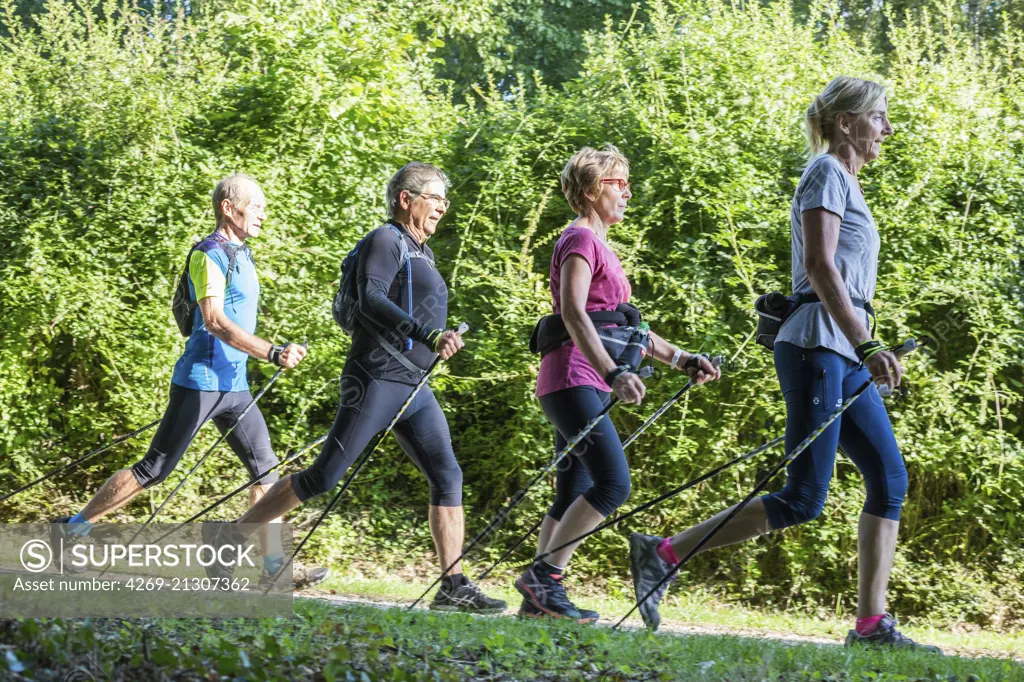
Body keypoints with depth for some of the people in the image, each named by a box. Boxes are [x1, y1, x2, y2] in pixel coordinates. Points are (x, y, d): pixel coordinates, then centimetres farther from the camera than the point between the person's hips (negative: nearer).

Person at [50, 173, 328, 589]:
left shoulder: (240, 255, 16)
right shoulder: (210, 254, -12)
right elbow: (214, 320, -23)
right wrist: (273, 353, -28)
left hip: (233, 384, 9)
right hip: (202, 381, -9)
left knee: (265, 469, 2)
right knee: (155, 469, -5)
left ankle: (274, 564, 2)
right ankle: (71, 529, 5)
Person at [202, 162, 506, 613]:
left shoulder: (420, 252, 19)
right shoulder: (385, 241, -8)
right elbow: (371, 300, -23)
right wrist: (429, 335, -32)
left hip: (413, 389, 9)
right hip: (376, 381, -9)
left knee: (447, 477, -4)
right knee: (323, 478, -6)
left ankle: (453, 587, -7)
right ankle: (228, 537, 6)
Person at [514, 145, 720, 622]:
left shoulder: (599, 245, 23)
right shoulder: (580, 240, -7)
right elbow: (573, 314, -22)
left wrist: (682, 360, 19)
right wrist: (614, 373, -32)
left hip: (587, 386, 10)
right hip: (573, 380, -10)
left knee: (574, 497, 6)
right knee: (614, 481, -18)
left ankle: (539, 599, 5)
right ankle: (544, 576, -16)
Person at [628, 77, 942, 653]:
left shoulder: (846, 182, 23)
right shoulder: (826, 173, -6)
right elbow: (820, 267, -17)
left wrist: (863, 350, 23)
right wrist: (867, 345, -22)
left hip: (844, 356, 10)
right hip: (816, 347, -10)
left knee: (891, 478, 1)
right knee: (803, 501, -11)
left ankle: (872, 624, 1)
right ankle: (662, 553, -7)